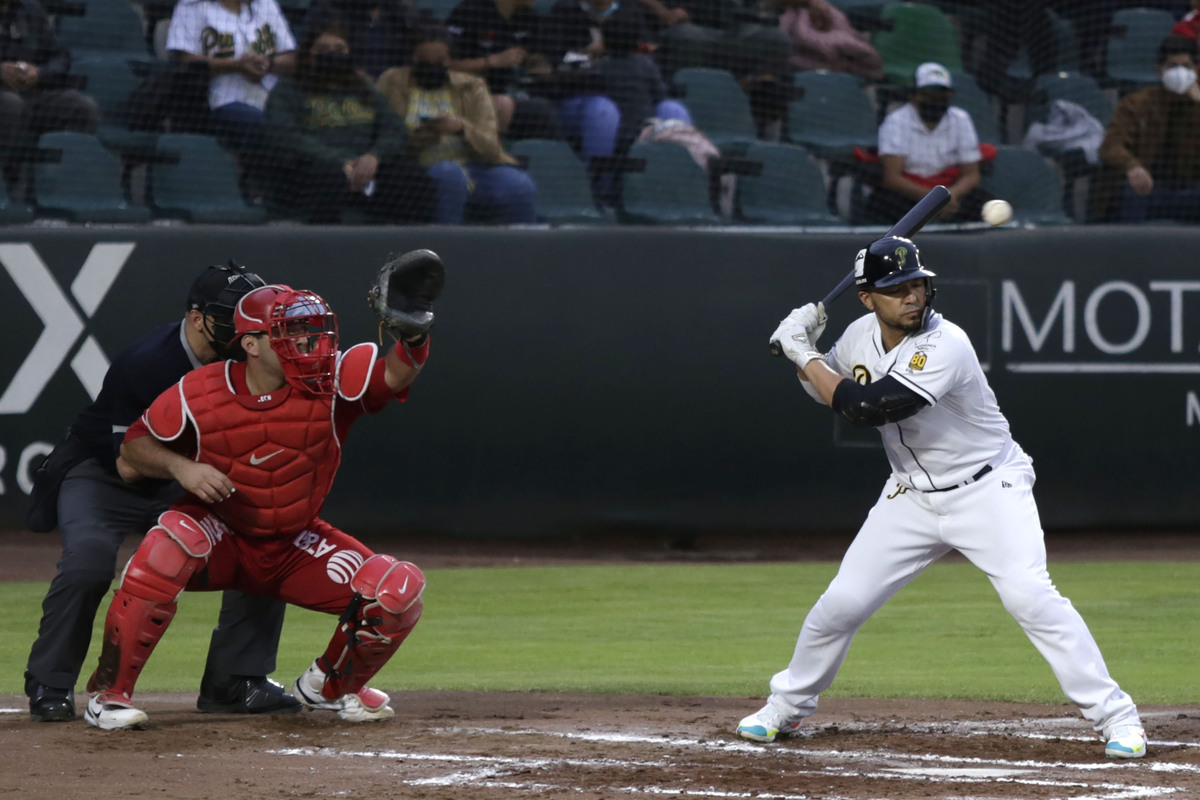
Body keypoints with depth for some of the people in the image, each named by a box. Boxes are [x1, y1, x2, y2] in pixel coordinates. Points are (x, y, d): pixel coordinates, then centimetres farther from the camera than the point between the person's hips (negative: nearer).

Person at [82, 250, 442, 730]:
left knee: (400, 590, -15)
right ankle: (108, 692, -22)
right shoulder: (200, 395, -17)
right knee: (170, 545, -37)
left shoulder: (333, 383, -16)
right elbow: (135, 446, -5)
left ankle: (331, 686, 16)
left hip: (296, 544, 2)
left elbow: (398, 371, -33)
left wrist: (413, 328, -55)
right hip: (219, 537, -2)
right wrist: (179, 466, -26)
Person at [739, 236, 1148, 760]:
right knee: (842, 602, 2)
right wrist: (802, 349, -5)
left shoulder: (944, 347, -28)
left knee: (1030, 595, -23)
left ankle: (1114, 716, -16)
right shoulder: (862, 336, -4)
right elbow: (830, 390, 16)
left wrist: (804, 354, -23)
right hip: (912, 497, 6)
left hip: (987, 490, -6)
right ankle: (786, 707, 25)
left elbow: (865, 408, -33)